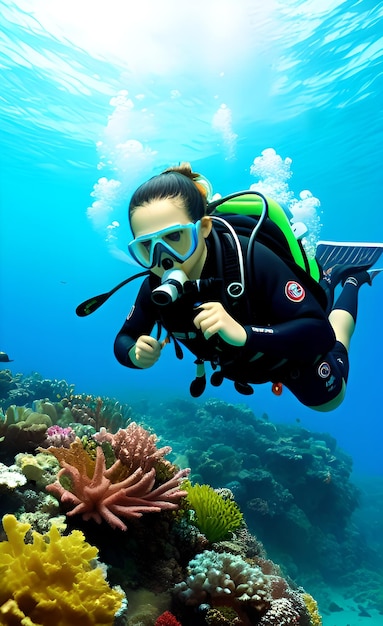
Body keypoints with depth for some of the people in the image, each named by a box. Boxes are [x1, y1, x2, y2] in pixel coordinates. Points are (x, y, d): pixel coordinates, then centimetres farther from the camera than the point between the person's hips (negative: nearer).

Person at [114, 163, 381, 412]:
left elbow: (321, 333, -42)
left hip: (292, 347, -4)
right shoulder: (155, 289, -27)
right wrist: (136, 354, -35)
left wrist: (243, 334, -57)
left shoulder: (250, 260, -41)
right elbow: (123, 340, -11)